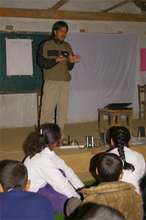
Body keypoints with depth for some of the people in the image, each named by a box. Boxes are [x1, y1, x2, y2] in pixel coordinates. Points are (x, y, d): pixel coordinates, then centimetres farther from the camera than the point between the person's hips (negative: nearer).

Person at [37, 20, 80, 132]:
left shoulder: (67, 46, 14)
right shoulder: (46, 45, 2)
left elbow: (69, 67, 12)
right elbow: (41, 62, -6)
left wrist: (71, 61, -10)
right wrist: (56, 60, -19)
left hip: (65, 82, 4)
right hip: (51, 82, -4)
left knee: (63, 110, 3)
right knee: (47, 110, -7)